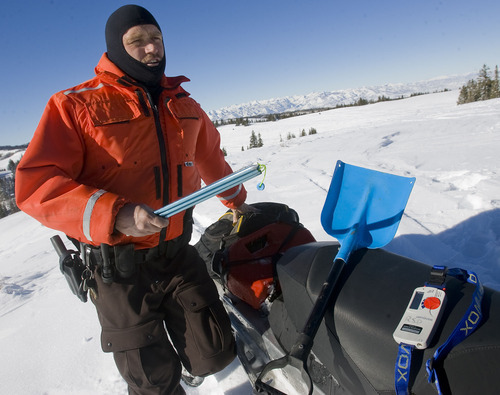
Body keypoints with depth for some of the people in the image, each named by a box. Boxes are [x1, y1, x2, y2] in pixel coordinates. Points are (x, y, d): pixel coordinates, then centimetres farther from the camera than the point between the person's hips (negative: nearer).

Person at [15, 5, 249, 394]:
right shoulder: (76, 105, -7)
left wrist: (237, 200, 32)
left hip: (178, 254, 4)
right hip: (121, 270, -3)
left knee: (214, 356, 6)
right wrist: (116, 215, -29)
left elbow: (211, 158, 22)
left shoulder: (183, 106, 8)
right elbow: (35, 183, -16)